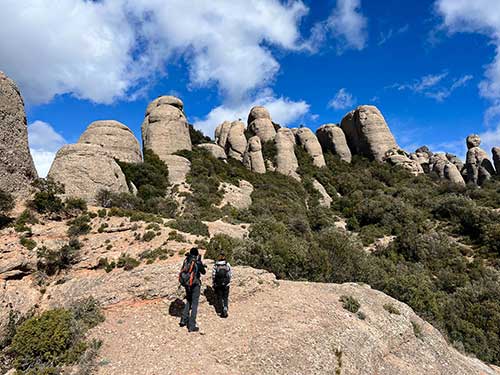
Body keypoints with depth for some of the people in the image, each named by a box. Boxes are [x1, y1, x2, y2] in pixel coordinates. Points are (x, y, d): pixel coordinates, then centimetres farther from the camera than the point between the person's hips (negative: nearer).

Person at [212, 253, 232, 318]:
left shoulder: (215, 265, -2)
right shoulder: (227, 265, -3)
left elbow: (213, 275, -3)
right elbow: (230, 274, -2)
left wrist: (213, 284, 7)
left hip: (218, 284, 0)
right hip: (226, 284, 0)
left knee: (219, 298, 10)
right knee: (225, 297, 12)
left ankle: (222, 312, 12)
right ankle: (225, 308, -8)